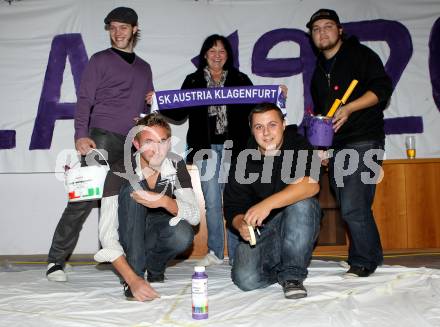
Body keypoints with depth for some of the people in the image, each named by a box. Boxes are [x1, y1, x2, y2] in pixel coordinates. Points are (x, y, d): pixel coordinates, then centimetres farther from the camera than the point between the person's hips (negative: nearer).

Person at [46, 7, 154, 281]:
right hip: (103, 137, -4)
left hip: (134, 144, 4)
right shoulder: (100, 60, 10)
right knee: (84, 197, -10)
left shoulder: (144, 68, 24)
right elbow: (84, 100, 1)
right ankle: (57, 259, -4)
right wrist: (81, 135, -13)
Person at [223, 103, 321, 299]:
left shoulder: (299, 147, -9)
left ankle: (292, 274, -18)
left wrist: (268, 204, -40)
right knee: (246, 279, -23)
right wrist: (242, 225, -26)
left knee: (301, 202, -32)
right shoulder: (243, 162, -4)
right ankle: (280, 268, 10)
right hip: (260, 231, 1)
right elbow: (233, 208, -2)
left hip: (299, 229, -1)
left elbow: (311, 185, -28)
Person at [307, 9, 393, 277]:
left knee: (353, 207, -15)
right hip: (335, 147, 7)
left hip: (364, 142, -7)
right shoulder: (319, 71, 23)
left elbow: (382, 88, -9)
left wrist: (350, 108, -21)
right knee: (349, 208, 7)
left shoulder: (360, 54, 3)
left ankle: (364, 262, 0)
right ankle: (370, 258, 19)